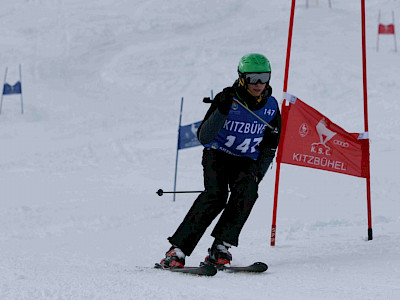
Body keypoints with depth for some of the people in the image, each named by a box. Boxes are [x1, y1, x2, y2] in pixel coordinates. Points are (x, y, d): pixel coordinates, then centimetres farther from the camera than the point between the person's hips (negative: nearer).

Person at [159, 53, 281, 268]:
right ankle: (177, 250, -30)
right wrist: (221, 111, -35)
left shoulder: (271, 106, -2)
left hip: (246, 161, 3)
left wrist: (258, 174, -3)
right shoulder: (227, 99, -15)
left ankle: (220, 249, -30)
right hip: (217, 155, -3)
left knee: (247, 192, -29)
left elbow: (270, 146, 11)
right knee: (216, 195, -29)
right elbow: (203, 137, -20)